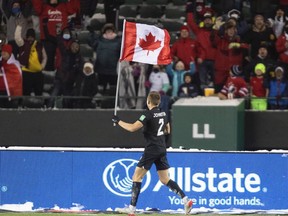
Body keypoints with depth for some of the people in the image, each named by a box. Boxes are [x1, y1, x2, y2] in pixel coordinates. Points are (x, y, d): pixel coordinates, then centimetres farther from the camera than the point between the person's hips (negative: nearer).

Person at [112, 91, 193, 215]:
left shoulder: (148, 114, -14)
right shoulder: (163, 114, 10)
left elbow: (132, 128, -21)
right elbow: (167, 130, 25)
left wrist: (118, 121, -9)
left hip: (151, 150, -7)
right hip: (162, 149, 7)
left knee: (137, 177, -1)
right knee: (165, 179, 11)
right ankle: (185, 200, -2)